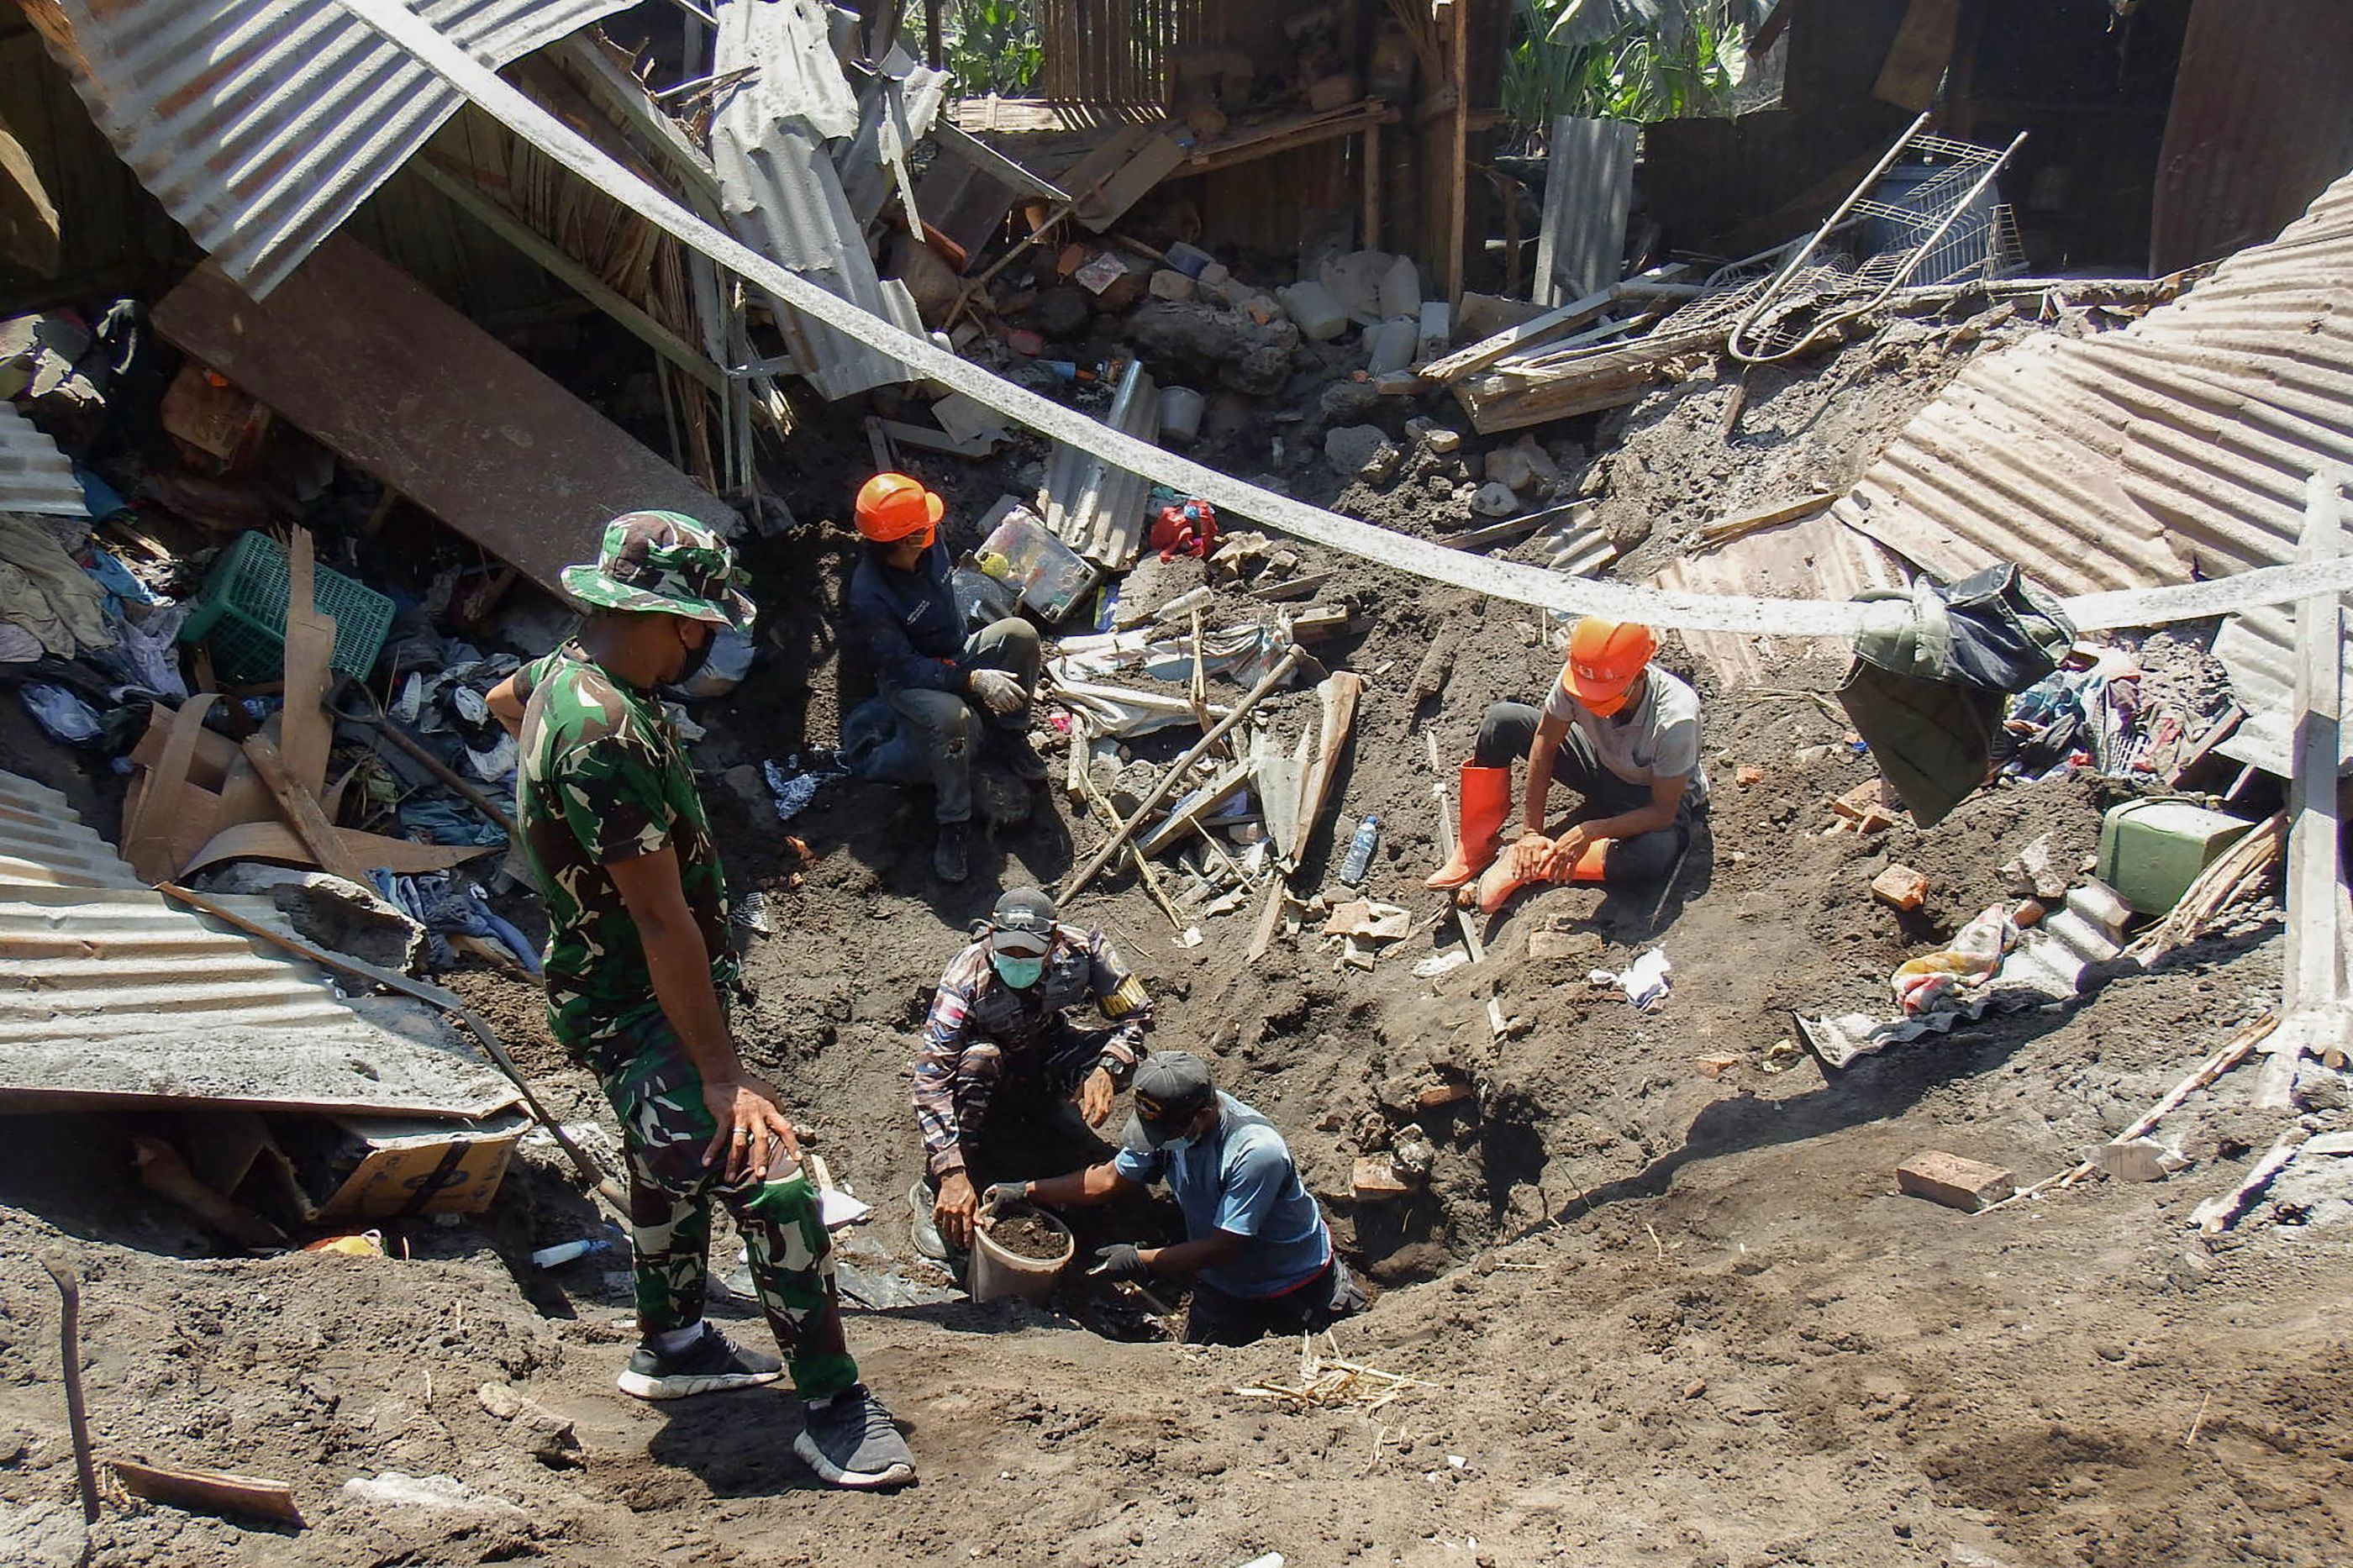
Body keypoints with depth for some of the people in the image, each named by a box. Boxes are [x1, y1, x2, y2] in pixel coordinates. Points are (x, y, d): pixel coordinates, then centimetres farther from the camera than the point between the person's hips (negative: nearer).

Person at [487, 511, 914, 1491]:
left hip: (621, 993, 11)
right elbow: (661, 916, -31)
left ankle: (670, 1345, 44)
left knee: (672, 1163, 26)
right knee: (771, 1186, -13)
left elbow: (503, 696, 28)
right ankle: (835, 1410, -2)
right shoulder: (605, 734, -30)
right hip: (635, 1012, -11)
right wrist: (722, 1072, -27)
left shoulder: (565, 672, 1)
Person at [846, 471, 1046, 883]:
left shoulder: (929, 544, -12)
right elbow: (905, 667, -27)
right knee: (951, 718, -39)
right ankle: (952, 826, -20)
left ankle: (1010, 734, -1)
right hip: (909, 679, -6)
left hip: (957, 654, 6)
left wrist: (1016, 648, 14)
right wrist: (974, 680, -34)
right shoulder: (868, 597, -31)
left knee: (1020, 632, -22)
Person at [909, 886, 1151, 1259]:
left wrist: (1108, 1068, -38)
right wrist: (952, 1174, -47)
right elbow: (931, 1078, -38)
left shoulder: (1081, 948, -26)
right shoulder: (966, 980, -33)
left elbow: (1135, 1013, -17)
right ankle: (933, 1192, -22)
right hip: (989, 1087, -2)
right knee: (979, 1058, -37)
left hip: (1045, 1059, 3)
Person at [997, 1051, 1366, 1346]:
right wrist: (1026, 1191, -6)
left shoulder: (1258, 1152, -37)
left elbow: (1223, 1247, -30)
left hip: (1297, 1285, -5)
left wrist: (1141, 1262, -28)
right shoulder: (1166, 1122, -17)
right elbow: (1110, 1179, -3)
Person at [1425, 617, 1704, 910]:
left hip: (1651, 799, -4)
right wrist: (1531, 831, -15)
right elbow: (1544, 743, -14)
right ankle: (1474, 851, -8)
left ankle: (1528, 867, -23)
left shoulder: (1674, 720, -38)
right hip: (1602, 764, 4)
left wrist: (1590, 832, -36)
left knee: (1655, 855, -40)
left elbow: (1663, 812, -29)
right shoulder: (1576, 677, -28)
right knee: (1502, 720, -15)